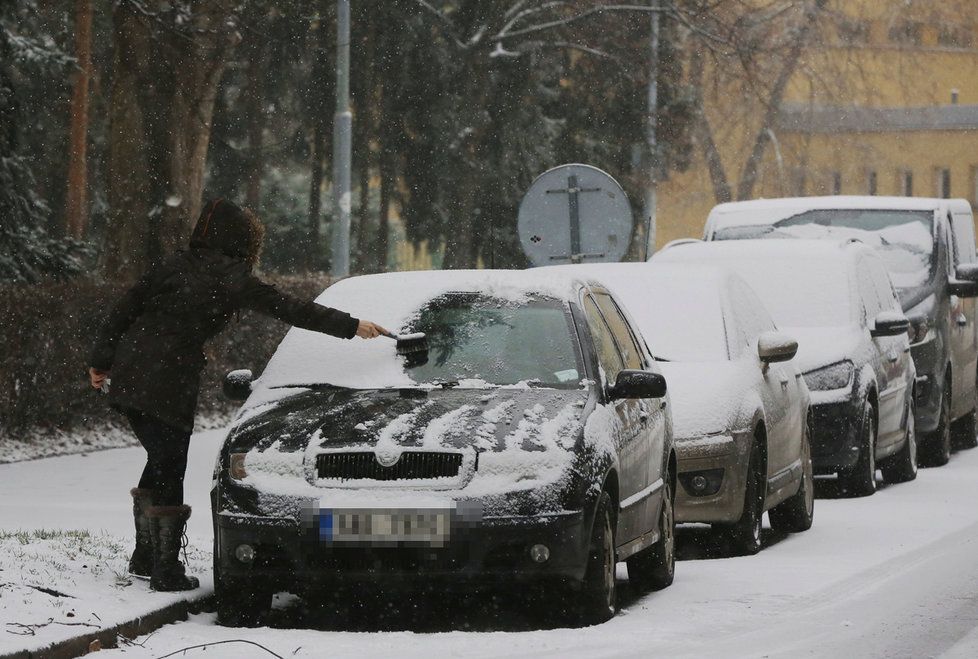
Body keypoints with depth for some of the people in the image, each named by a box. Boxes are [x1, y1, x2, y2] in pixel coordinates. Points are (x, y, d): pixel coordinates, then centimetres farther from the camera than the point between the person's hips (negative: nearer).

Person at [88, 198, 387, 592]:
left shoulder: (177, 265, 11)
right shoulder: (231, 278, -5)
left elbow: (125, 309, 10)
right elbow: (289, 309, -4)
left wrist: (101, 360, 15)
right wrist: (351, 327, 1)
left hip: (128, 377, 6)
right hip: (168, 382, -6)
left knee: (160, 461, 20)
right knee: (169, 473, 2)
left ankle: (145, 556, 24)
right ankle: (166, 571, 4)